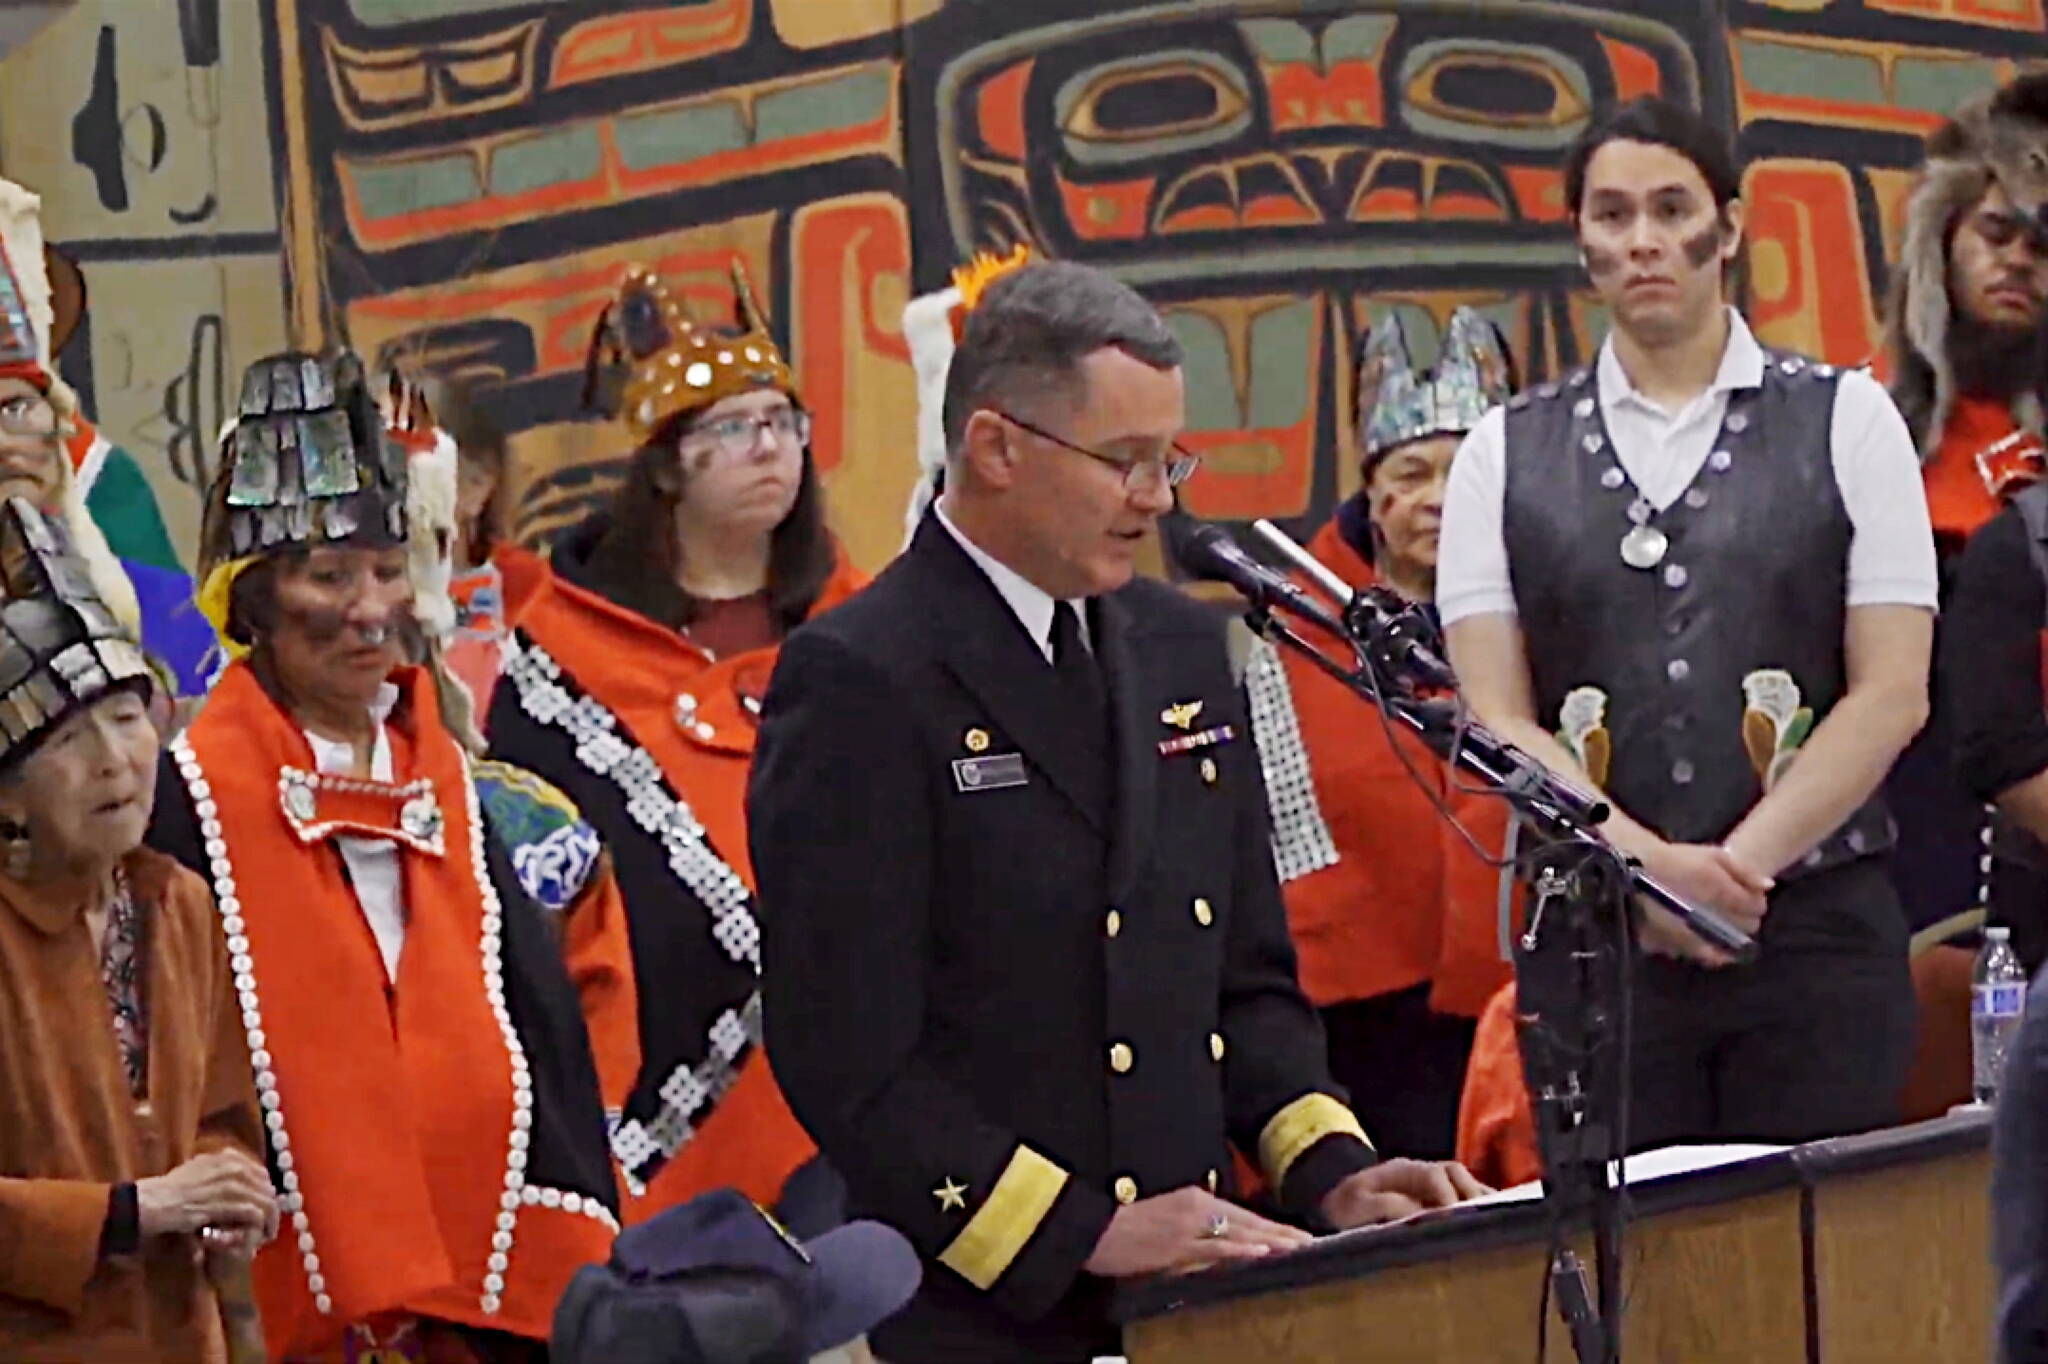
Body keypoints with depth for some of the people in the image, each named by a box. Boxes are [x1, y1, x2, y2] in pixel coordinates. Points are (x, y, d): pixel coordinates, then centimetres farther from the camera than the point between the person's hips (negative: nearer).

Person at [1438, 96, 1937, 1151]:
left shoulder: (1847, 421, 8)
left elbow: (1892, 694, 0)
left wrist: (1735, 866, -9)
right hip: (1588, 937, 1)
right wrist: (1650, 866, -12)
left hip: (1814, 928, -1)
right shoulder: (1503, 457, 10)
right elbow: (1496, 720, 3)